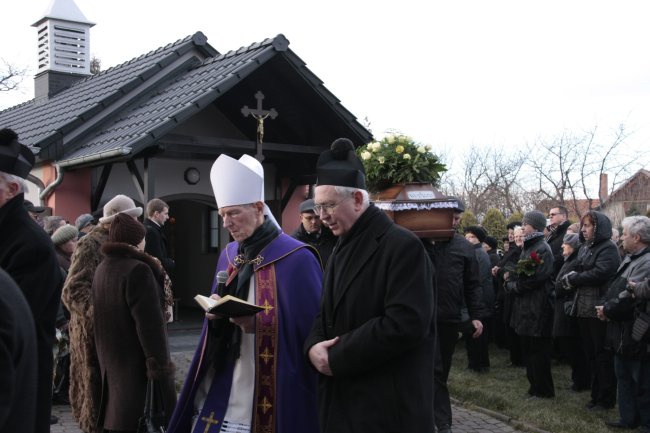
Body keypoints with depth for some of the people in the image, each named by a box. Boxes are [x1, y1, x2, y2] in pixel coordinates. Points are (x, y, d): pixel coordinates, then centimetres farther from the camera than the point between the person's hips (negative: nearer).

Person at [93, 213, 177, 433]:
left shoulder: (102, 268, 9)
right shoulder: (138, 269, -18)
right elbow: (150, 324, -21)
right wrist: (161, 368, -19)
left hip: (110, 361, 9)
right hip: (136, 364, -9)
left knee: (116, 414, 18)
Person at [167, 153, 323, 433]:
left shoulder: (296, 259, -12)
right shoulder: (228, 256, 9)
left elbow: (311, 331, -13)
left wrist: (256, 324, -22)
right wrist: (216, 313, -6)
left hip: (269, 390, -6)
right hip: (220, 384, 6)